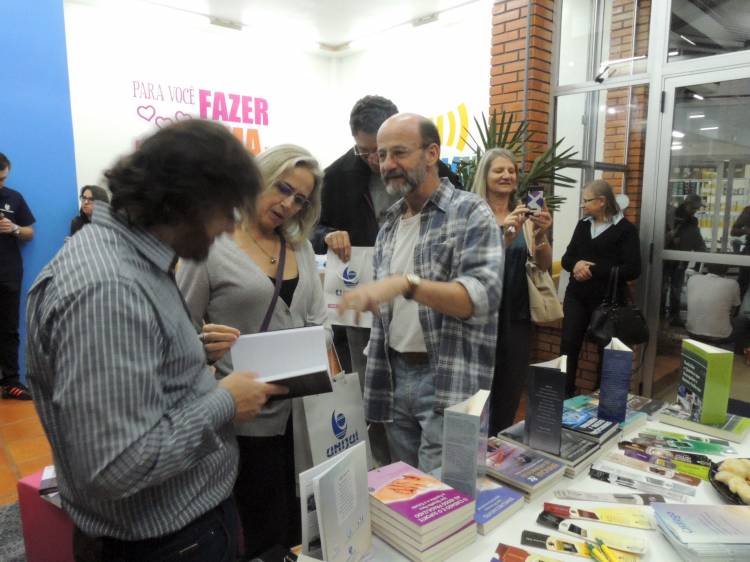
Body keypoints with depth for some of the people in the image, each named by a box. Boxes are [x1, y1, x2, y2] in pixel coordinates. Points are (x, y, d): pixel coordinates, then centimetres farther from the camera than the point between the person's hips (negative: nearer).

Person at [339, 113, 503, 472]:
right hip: (394, 375, 7)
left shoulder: (470, 213, -8)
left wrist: (406, 284, -33)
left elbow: (483, 294, -23)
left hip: (450, 380, -6)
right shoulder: (390, 221, 12)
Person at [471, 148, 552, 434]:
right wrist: (507, 234, -30)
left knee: (510, 393, 12)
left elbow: (544, 265, 0)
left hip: (517, 315, 4)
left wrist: (541, 235, -19)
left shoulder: (526, 215, 7)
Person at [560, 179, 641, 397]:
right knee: (569, 345, 1)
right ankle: (565, 393, 14)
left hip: (607, 300, -4)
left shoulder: (625, 229, -5)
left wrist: (593, 270, -19)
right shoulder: (583, 225, 11)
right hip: (576, 296, 4)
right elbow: (566, 258, 11)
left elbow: (633, 270, -12)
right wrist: (576, 264, -13)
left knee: (606, 350, 6)